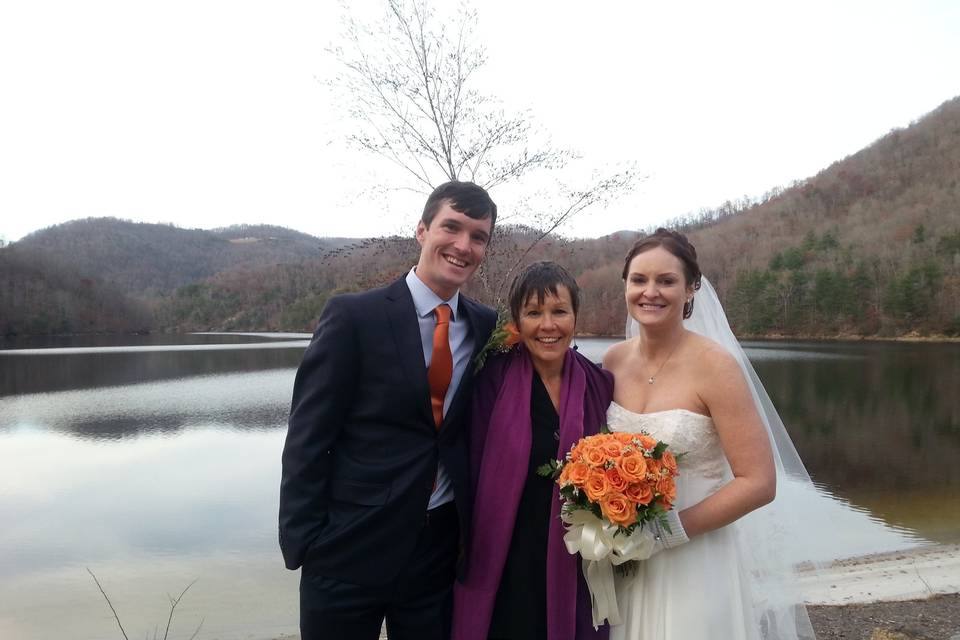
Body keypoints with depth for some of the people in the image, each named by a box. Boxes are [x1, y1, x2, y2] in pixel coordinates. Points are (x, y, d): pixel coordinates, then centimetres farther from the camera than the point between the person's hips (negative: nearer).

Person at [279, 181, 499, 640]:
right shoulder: (353, 316, -10)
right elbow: (307, 439, -9)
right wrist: (302, 542, -10)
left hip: (442, 547, 4)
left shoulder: (488, 327, 2)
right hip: (351, 550, -3)